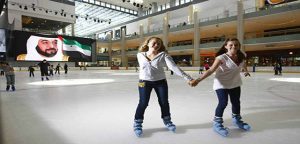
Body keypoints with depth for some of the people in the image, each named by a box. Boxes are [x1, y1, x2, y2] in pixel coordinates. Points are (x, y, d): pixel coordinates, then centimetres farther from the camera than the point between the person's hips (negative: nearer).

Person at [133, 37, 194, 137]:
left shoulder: (163, 55, -13)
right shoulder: (140, 55, -6)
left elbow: (174, 67, -22)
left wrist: (187, 77, -31)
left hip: (160, 81, 1)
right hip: (144, 81, 0)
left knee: (164, 102, 10)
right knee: (143, 103, 0)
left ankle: (167, 121, 35)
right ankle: (137, 123, 20)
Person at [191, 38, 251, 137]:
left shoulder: (241, 56, -5)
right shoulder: (222, 58, -23)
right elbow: (211, 70, -32)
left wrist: (246, 71, 39)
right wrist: (198, 80, -43)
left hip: (235, 83, 6)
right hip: (221, 84, -6)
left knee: (236, 102, 15)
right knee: (223, 103, -14)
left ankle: (237, 119, 43)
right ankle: (217, 123, 8)